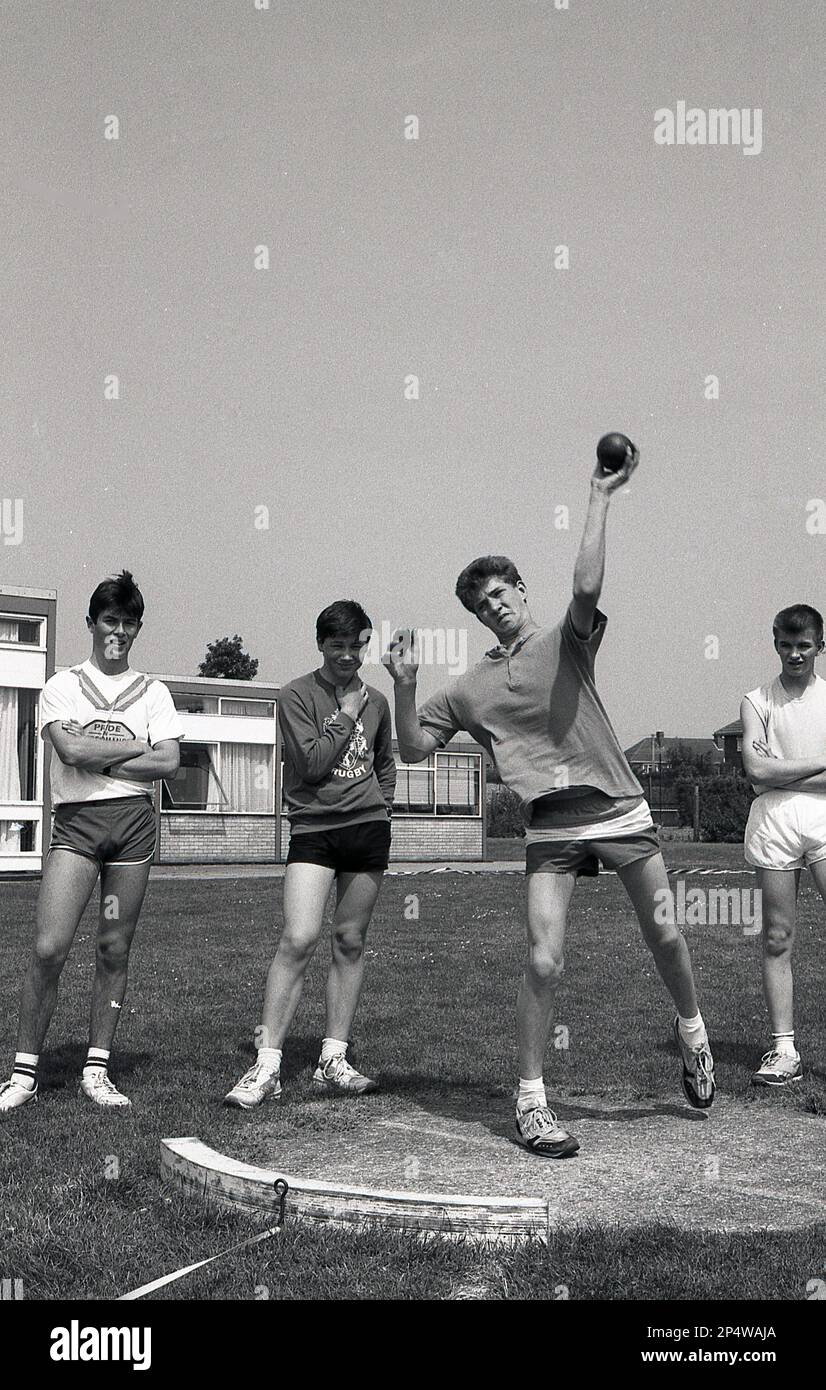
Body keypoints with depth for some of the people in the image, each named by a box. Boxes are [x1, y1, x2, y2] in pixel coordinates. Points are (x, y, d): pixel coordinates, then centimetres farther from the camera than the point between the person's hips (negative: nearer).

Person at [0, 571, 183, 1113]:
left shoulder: (152, 692, 12)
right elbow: (71, 749, -10)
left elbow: (170, 762, -1)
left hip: (134, 819, 2)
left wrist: (98, 760, -5)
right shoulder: (62, 687, 8)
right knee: (49, 947, -11)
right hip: (76, 821, -2)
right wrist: (138, 746, -3)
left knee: (115, 950, 5)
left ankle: (97, 1070, 14)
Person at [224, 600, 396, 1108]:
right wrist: (347, 715, -8)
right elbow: (312, 762, -12)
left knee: (351, 943, 5)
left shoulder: (376, 701, 13)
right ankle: (267, 1066, -11)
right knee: (298, 939, -15)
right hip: (313, 825, -4)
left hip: (369, 828, 4)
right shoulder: (298, 695, -1)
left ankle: (333, 1062, 12)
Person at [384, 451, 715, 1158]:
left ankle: (692, 1029, 38)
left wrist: (601, 496, -20)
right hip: (551, 828, 1)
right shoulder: (469, 689, 10)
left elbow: (587, 586, -18)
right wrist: (404, 688, -3)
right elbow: (413, 750, 12)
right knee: (544, 962, -7)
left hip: (619, 808, 0)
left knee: (663, 930, 8)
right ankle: (531, 1100, 6)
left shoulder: (567, 641, 3)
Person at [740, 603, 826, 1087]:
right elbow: (757, 770, -4)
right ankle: (784, 1050, 5)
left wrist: (782, 772, -5)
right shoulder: (757, 702, 10)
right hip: (774, 821, 0)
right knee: (778, 939, 1)